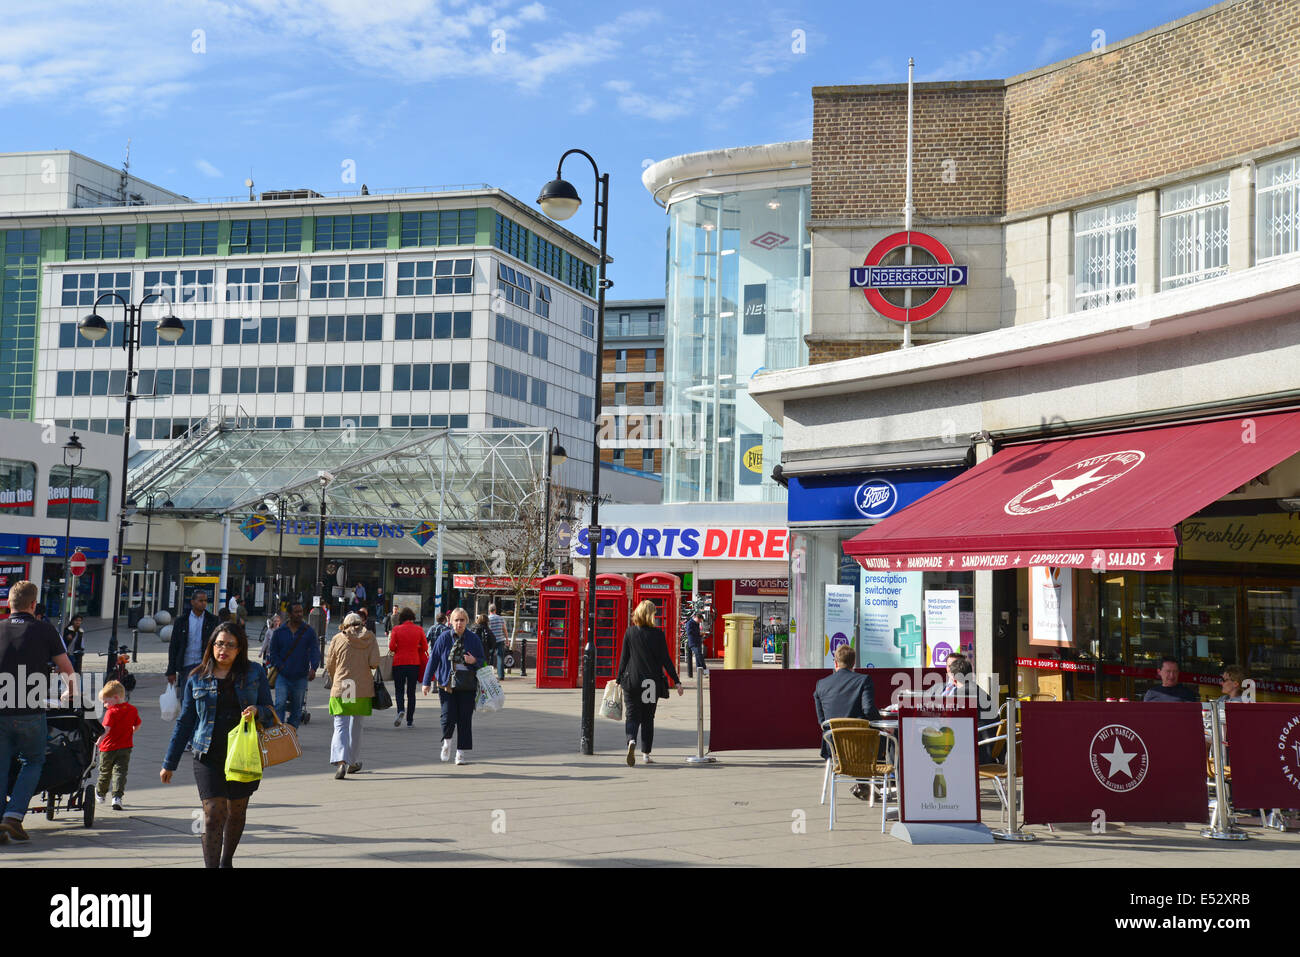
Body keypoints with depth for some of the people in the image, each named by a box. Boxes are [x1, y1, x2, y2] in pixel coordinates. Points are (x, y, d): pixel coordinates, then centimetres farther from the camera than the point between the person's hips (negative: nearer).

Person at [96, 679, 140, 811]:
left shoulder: (111, 712, -16)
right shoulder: (132, 709, 3)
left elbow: (105, 729, -29)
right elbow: (137, 725, 16)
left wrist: (98, 741, -36)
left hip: (108, 747, -4)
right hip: (125, 748, 4)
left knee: (105, 772, 16)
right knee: (120, 772, -1)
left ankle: (100, 794, 36)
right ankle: (117, 797, -17)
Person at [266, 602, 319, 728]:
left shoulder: (309, 631, 5)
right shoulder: (279, 632, 5)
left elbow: (315, 651, -3)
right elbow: (272, 653, 9)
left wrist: (313, 668, -19)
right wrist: (280, 666, -7)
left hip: (301, 677, 1)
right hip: (282, 676, -1)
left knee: (297, 708, 7)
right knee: (280, 704, -16)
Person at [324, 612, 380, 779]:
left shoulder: (338, 639, 1)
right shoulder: (370, 638, 2)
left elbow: (329, 665, 7)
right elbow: (374, 663, -8)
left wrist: (333, 682, 25)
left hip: (341, 689, -2)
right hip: (364, 689, 2)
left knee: (340, 727, -3)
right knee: (356, 726, 18)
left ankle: (341, 761, -24)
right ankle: (354, 762, 26)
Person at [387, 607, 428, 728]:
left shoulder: (396, 629, -4)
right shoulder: (419, 629, -1)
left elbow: (391, 647, -7)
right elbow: (425, 647, 1)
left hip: (399, 662, -1)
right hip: (414, 662, 1)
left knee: (399, 690, 8)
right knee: (411, 691, 9)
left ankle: (400, 710, -21)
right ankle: (410, 720, 9)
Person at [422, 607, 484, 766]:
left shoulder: (473, 639, 3)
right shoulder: (444, 638, -1)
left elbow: (483, 661, 9)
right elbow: (433, 659, 2)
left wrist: (474, 661, -14)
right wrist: (427, 682, 1)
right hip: (447, 684, -1)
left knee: (465, 719, 2)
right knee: (448, 717, -7)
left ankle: (461, 753, 13)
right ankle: (447, 741, 24)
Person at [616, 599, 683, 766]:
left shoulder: (630, 632, -2)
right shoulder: (658, 634, -5)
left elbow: (624, 657, 1)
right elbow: (665, 659, -4)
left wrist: (619, 680, 9)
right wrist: (676, 681, 1)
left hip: (632, 680, 0)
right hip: (652, 682, 0)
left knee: (632, 716, 4)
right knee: (648, 718, 12)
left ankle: (631, 741, -25)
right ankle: (645, 754, 13)